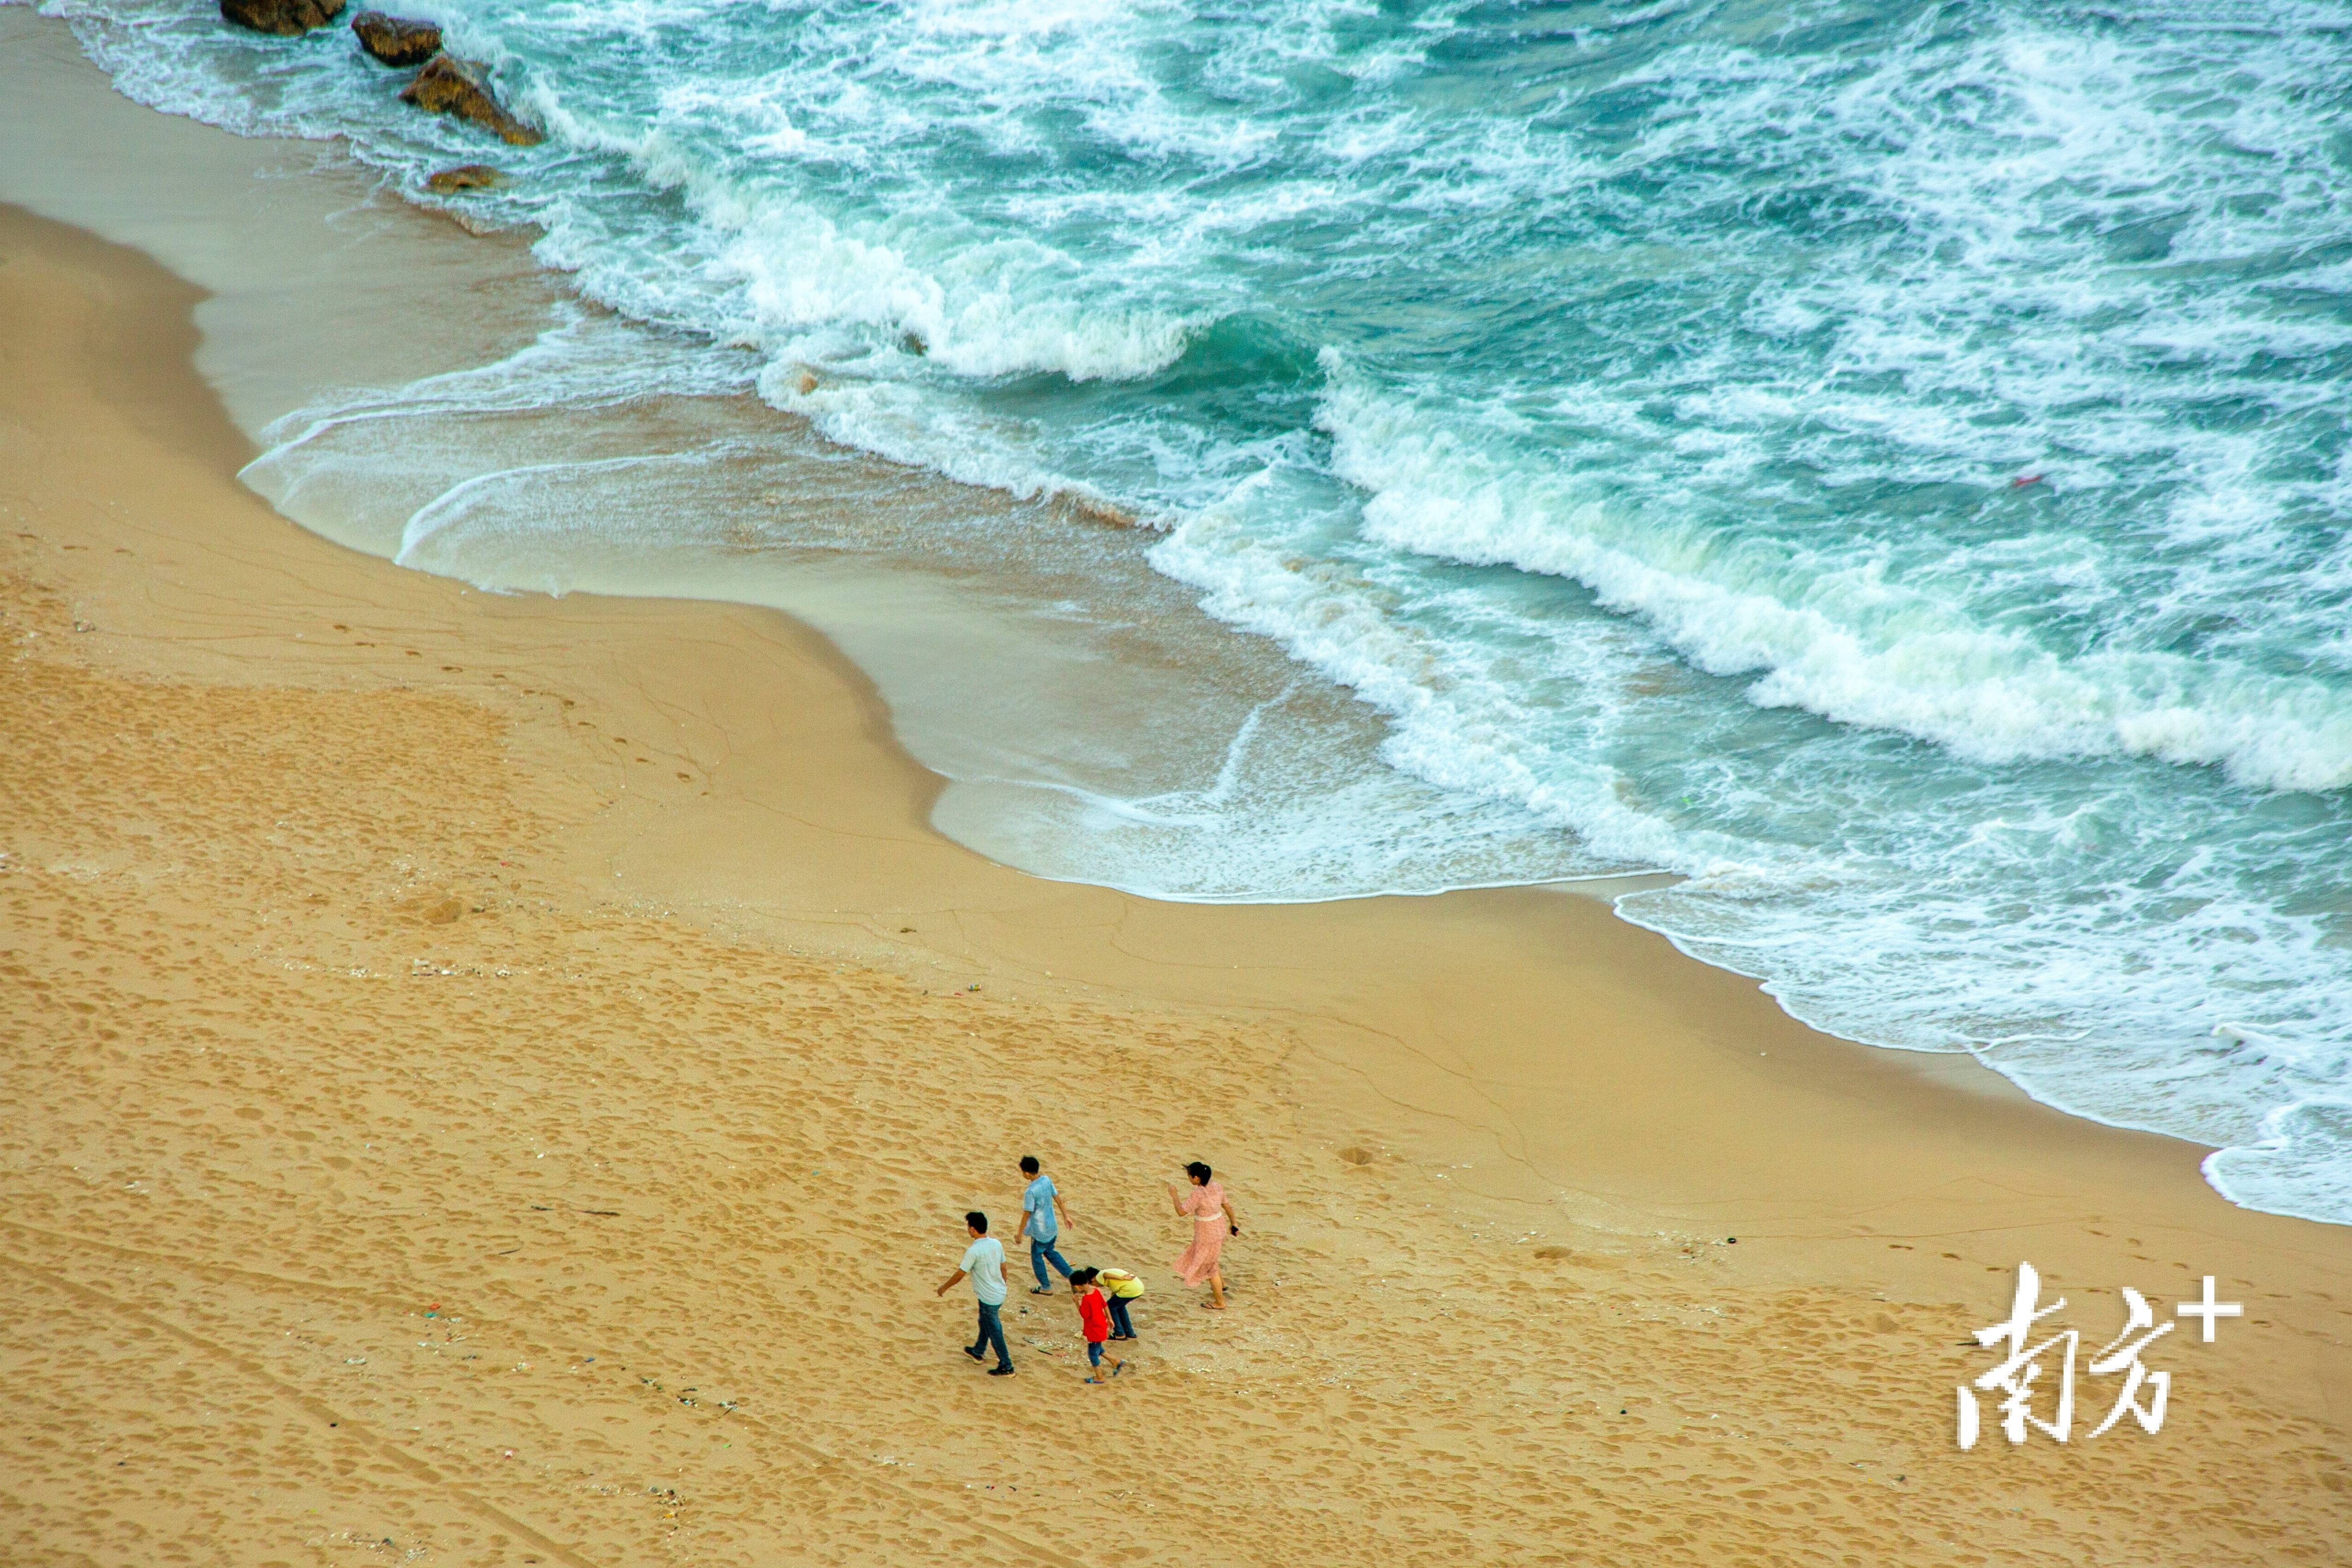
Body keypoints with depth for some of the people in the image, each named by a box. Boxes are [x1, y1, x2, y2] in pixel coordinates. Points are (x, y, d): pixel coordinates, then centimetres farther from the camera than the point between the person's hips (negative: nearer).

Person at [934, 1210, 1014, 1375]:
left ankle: (1006, 1367, 14)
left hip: (988, 1299, -8)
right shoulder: (997, 1244, -3)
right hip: (1000, 1293, 8)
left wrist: (943, 1288, 0)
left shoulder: (973, 1251, -24)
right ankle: (978, 1352, 47)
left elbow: (959, 1275, -15)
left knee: (995, 1332, 5)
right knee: (985, 1323, 28)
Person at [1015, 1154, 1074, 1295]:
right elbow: (1057, 1197, 6)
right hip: (1053, 1227, 7)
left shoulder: (1031, 1192, -29)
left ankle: (1046, 1288, 26)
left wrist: (1020, 1233, -8)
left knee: (1037, 1257, 14)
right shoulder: (1047, 1180, -7)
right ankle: (1071, 1276, 27)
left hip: (1040, 1231, -7)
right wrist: (1065, 1215, 19)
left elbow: (1027, 1214, -20)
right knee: (1049, 1252, 27)